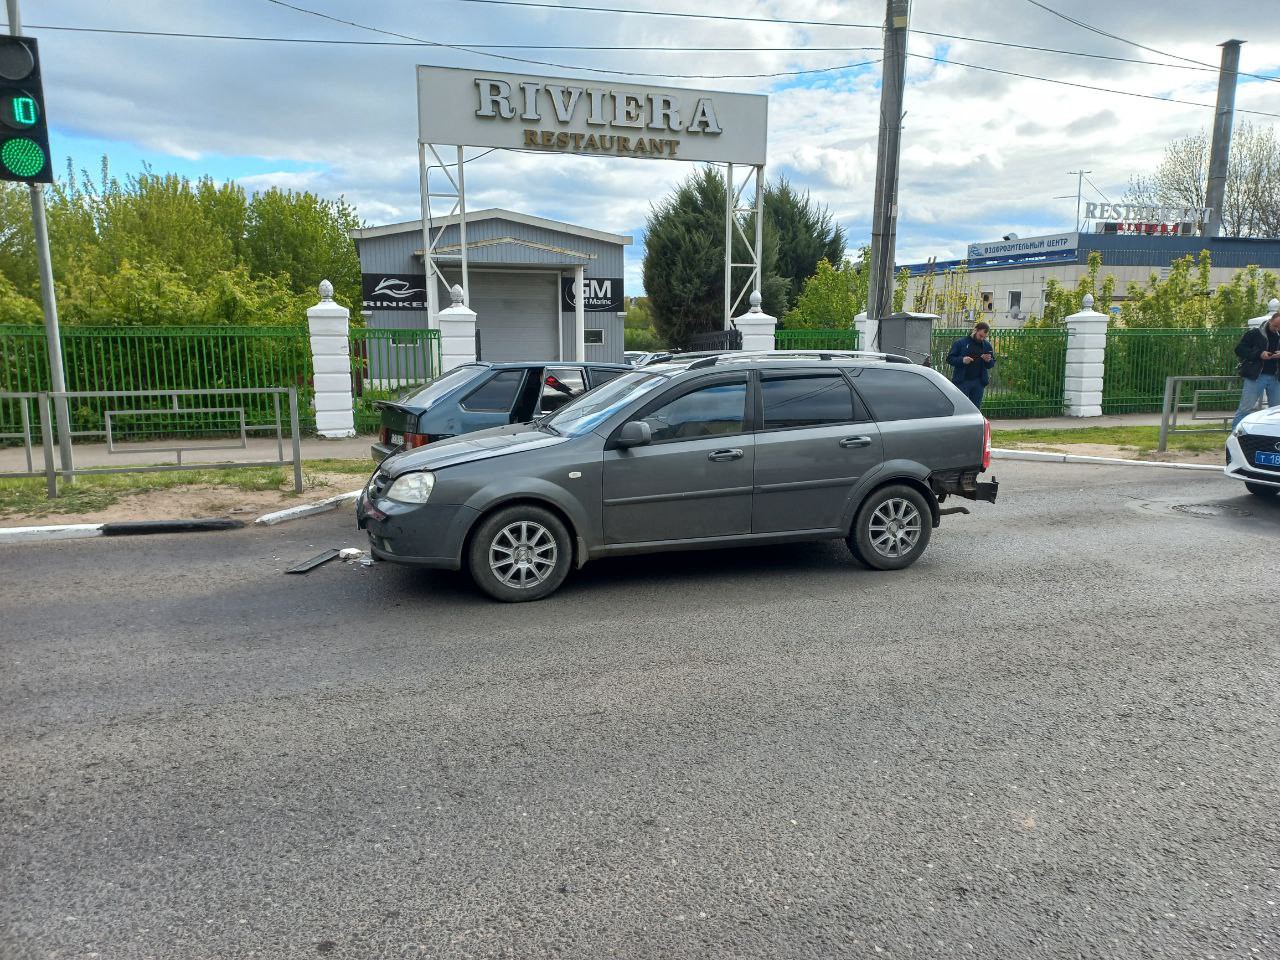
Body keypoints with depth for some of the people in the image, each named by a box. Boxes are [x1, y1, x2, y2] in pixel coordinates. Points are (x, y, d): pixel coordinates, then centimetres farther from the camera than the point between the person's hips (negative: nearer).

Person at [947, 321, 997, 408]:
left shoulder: (987, 345, 10)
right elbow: (949, 358, -4)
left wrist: (989, 361, -7)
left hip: (979, 383, 4)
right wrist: (962, 360, -21)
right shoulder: (961, 342, -1)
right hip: (962, 381, -4)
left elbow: (992, 363, 16)